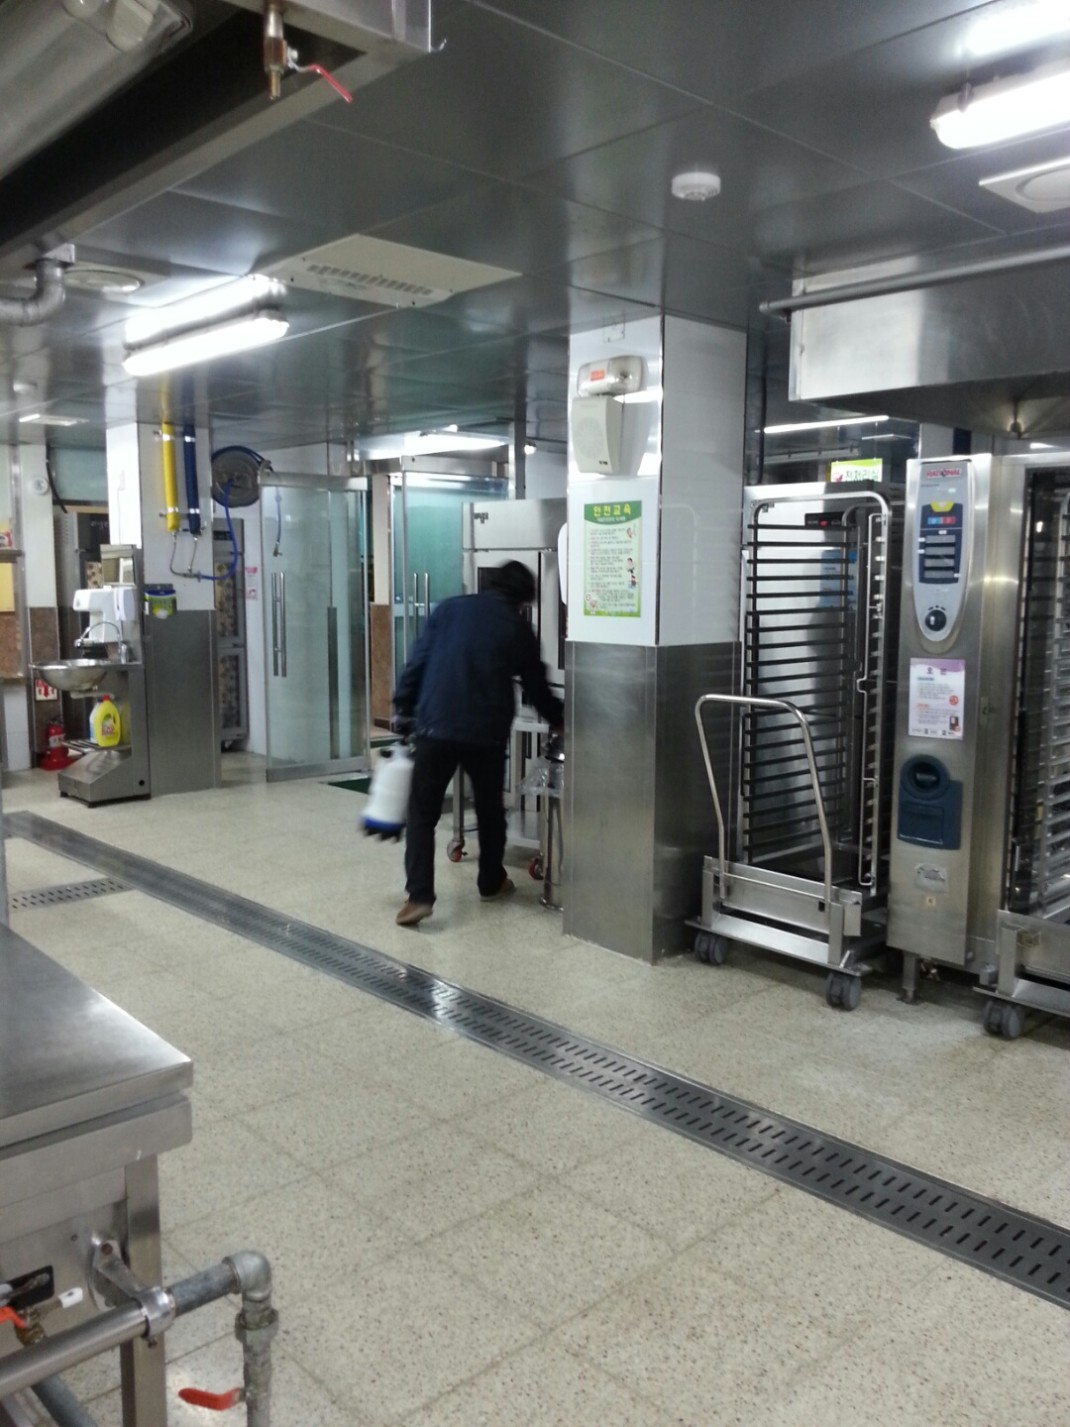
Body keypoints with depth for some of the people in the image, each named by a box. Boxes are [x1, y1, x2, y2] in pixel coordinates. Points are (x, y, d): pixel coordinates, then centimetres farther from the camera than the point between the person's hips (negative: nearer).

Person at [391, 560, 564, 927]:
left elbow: (417, 662, 4)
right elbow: (537, 689, 15)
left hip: (435, 726, 0)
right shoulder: (518, 628, 8)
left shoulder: (450, 608, 10)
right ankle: (492, 882, 33)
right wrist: (561, 720, 31)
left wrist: (402, 710, 10)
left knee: (422, 813, 4)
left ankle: (419, 895, -7)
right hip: (487, 733, 0)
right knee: (490, 809, 21)